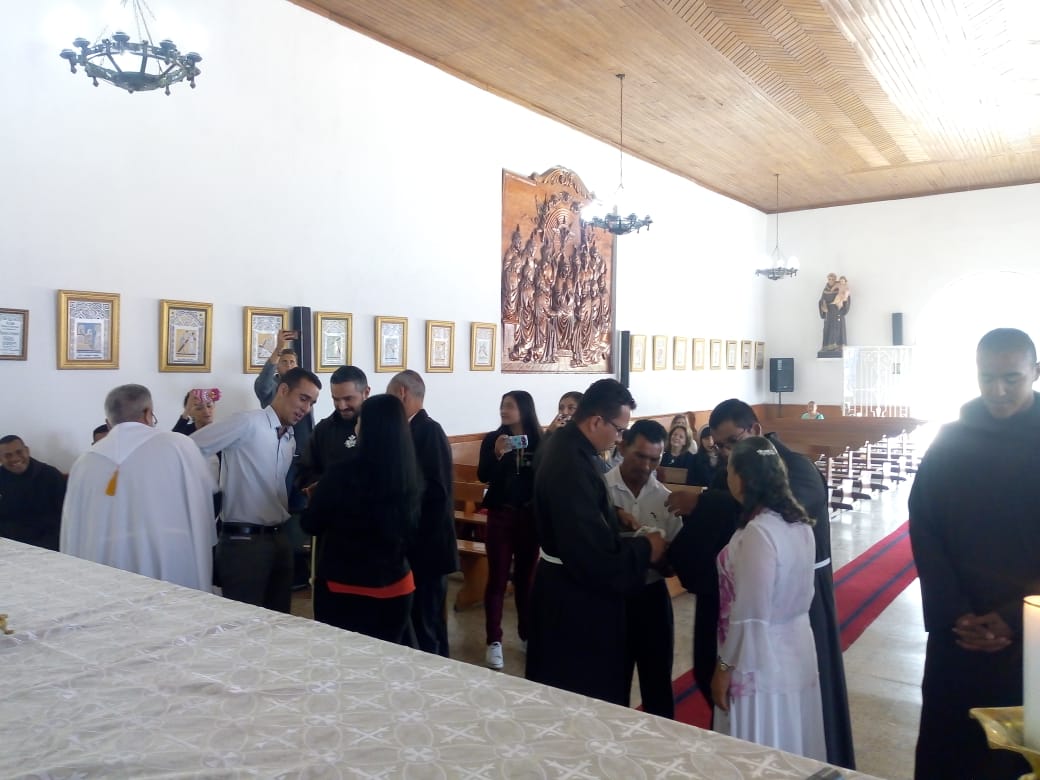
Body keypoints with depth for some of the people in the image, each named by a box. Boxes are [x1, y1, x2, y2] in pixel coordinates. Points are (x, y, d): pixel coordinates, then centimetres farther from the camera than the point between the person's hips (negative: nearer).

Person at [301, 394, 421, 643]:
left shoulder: (343, 470, -18)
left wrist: (317, 496, 15)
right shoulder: (410, 474, -6)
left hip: (343, 586, -4)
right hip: (395, 586, 4)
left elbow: (311, 524, -5)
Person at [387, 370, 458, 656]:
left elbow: (437, 491, -24)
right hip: (417, 545, 9)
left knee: (426, 623, 1)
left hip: (426, 547, -9)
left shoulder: (429, 431, -16)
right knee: (416, 620, 17)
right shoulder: (417, 430, 9)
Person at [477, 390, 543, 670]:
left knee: (526, 577, 12)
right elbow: (483, 476, -12)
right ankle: (494, 641, 8)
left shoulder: (539, 441, -3)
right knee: (497, 578, 1)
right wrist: (497, 454, -27)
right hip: (501, 515, -1)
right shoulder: (493, 439, -2)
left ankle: (527, 635, 26)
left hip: (530, 516, 1)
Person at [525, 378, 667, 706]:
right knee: (585, 694, 8)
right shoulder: (571, 465, -30)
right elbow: (592, 553, -30)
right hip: (576, 598, -10)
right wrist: (645, 550, -17)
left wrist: (613, 515, 6)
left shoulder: (564, 445, 3)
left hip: (567, 586, 10)